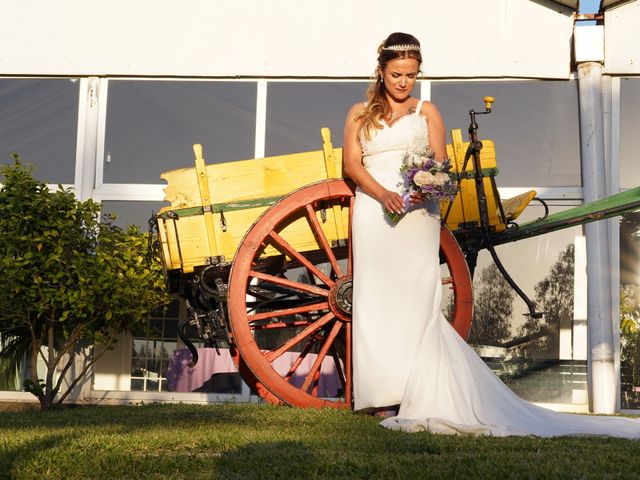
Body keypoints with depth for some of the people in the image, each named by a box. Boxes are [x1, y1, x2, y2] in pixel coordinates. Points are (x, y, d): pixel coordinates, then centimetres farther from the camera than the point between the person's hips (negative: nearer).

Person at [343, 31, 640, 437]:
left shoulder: (427, 112, 14)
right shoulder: (360, 114, 16)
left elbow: (440, 165, 5)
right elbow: (352, 164, 4)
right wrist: (383, 194, -14)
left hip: (416, 212, -2)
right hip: (373, 211, 2)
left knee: (415, 300, -10)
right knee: (375, 299, -3)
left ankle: (424, 398, -12)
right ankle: (385, 391, -2)